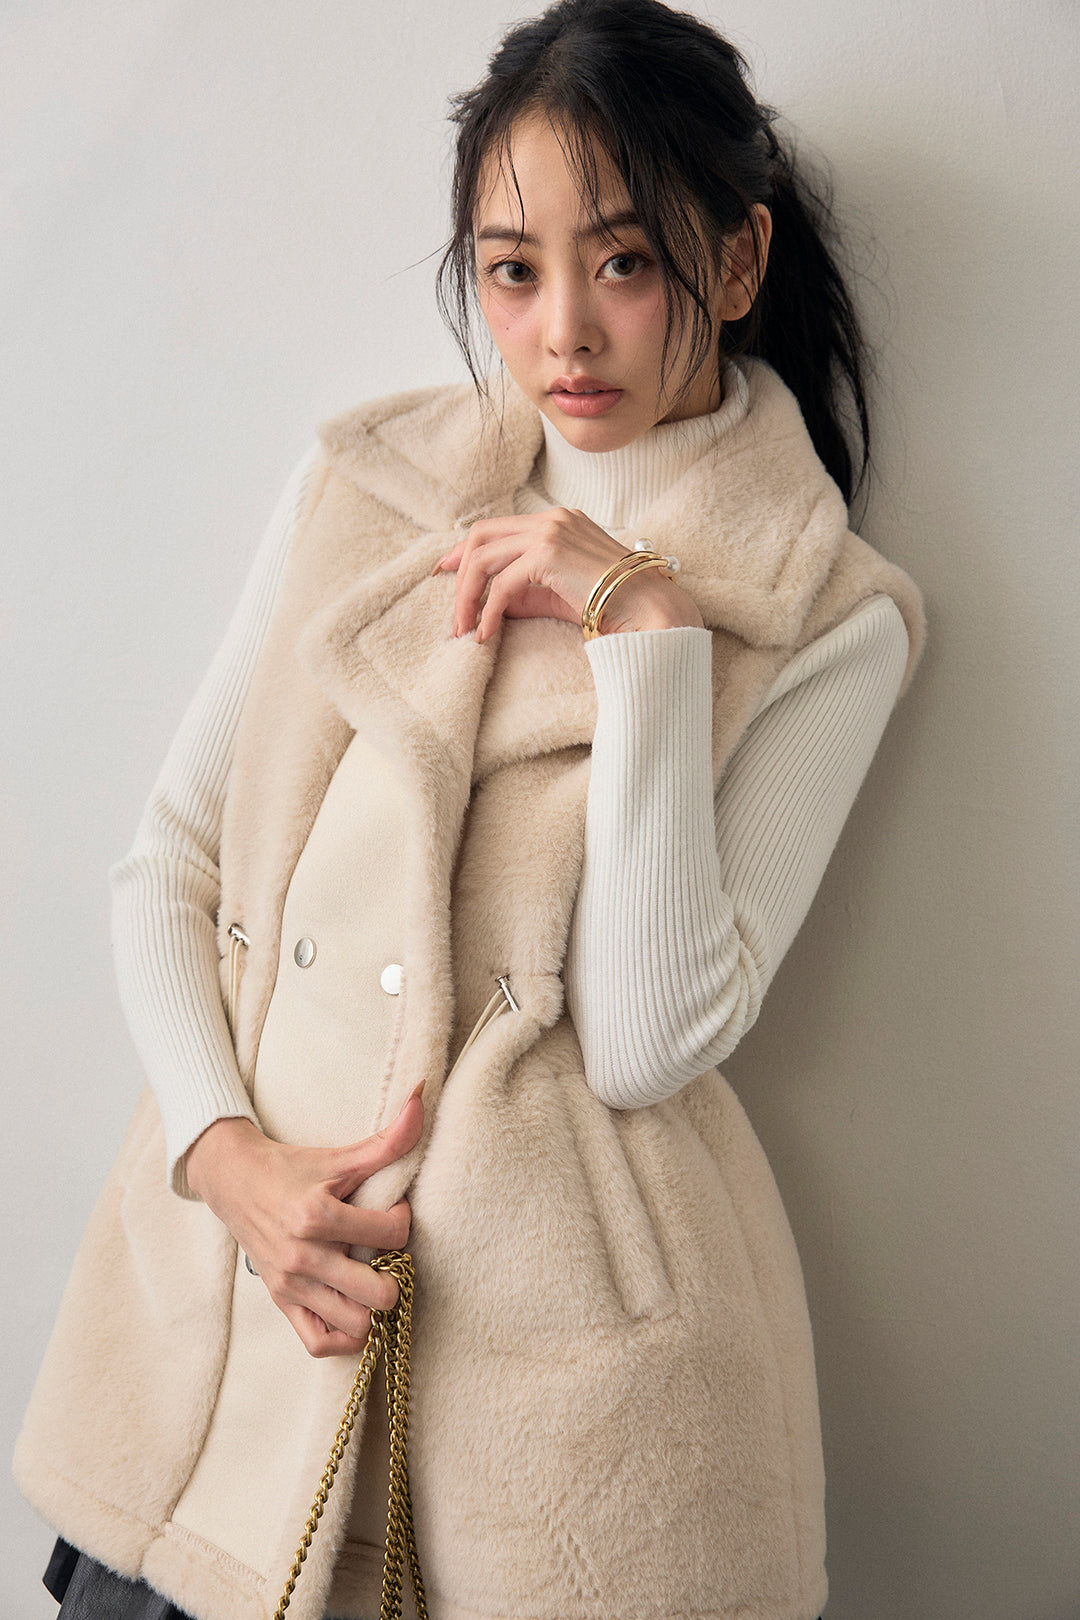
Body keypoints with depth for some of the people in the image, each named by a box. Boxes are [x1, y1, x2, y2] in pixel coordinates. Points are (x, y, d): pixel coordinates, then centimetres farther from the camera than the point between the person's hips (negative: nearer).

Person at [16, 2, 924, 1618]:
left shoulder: (826, 622, -4)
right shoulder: (358, 483, 6)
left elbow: (647, 1044, -13)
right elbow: (170, 855, 6)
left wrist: (643, 629, -16)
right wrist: (221, 1144, -9)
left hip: (563, 1328, -3)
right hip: (238, 1245, 3)